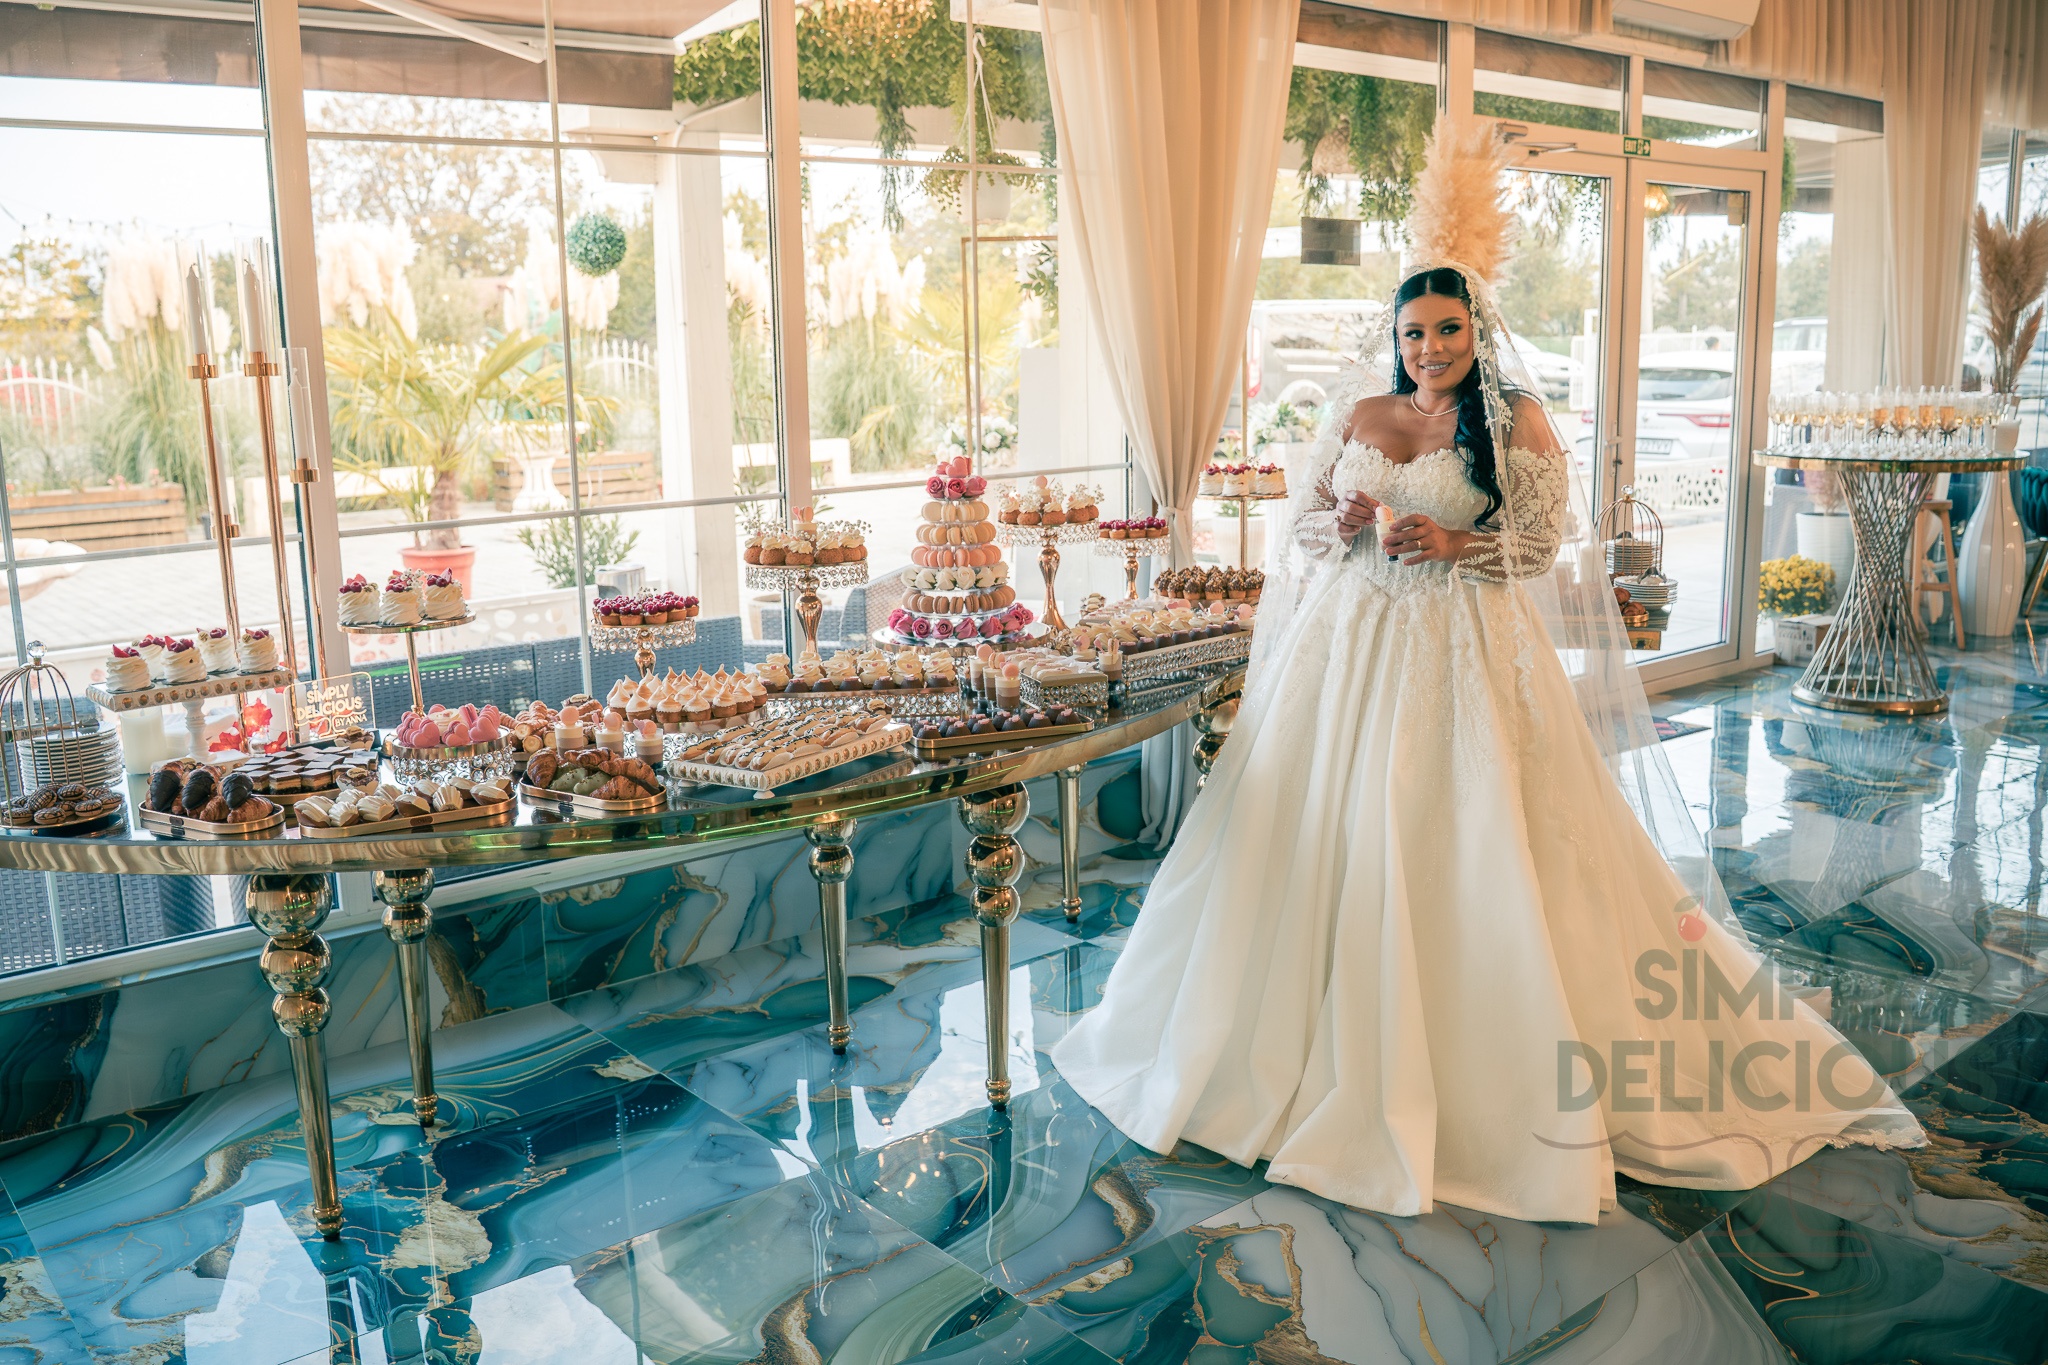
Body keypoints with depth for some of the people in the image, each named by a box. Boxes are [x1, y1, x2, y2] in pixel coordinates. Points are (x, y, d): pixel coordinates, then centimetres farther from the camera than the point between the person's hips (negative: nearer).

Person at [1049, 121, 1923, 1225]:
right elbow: (1305, 519, 13)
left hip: (1468, 655, -4)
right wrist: (1344, 523, -9)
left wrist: (1451, 543, -18)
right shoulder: (1358, 415, 11)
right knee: (1332, 832, 4)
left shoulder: (1515, 421, 0)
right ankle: (1333, 1038, 20)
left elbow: (1544, 541, -4)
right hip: (1352, 646, 4)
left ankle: (1492, 1071, 9)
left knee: (1470, 841, -5)